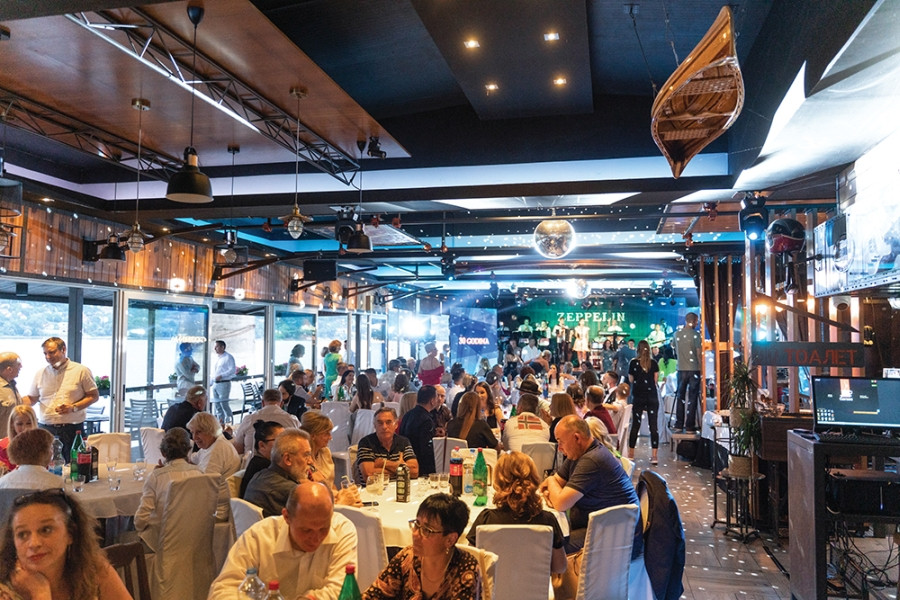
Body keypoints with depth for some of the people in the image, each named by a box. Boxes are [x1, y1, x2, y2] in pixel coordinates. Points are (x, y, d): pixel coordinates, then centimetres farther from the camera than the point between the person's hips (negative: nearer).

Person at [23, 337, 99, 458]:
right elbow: (31, 399, 18)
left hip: (72, 429, -3)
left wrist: (73, 407, -12)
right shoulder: (41, 374, 13)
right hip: (45, 429, 3)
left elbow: (94, 396, 1)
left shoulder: (81, 371, 1)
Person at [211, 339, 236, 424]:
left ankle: (228, 421, -5)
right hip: (215, 384, 8)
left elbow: (233, 370, -15)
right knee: (216, 404, 9)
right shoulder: (217, 357, 19)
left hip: (224, 383, -8)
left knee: (224, 403, -11)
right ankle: (220, 421, 15)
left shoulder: (228, 357, -6)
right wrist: (212, 378, 15)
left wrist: (221, 376, -21)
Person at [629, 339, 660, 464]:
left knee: (635, 425, 7)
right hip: (652, 396, 1)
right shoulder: (654, 363, 1)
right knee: (653, 425, 1)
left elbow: (631, 379, 5)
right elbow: (655, 380, 6)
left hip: (638, 397, -1)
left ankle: (631, 453, 16)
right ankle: (654, 455, -2)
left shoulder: (634, 363, -3)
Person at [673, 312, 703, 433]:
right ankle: (690, 427, 1)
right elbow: (698, 353, -9)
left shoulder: (677, 334, 6)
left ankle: (679, 425, 13)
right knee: (692, 398, 1)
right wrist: (701, 367, 0)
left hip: (681, 369, 4)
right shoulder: (695, 334, -9)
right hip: (694, 369, -4)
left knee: (680, 397, 11)